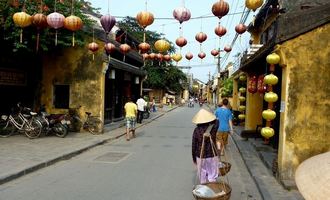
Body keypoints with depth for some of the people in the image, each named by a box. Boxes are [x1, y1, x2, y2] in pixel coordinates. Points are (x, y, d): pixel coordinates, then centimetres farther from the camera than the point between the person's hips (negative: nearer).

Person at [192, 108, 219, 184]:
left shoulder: (196, 130, -11)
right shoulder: (213, 128, -12)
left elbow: (194, 146, -5)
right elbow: (216, 121, 13)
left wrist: (194, 158, 6)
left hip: (200, 156, 0)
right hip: (212, 155, 0)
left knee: (202, 175, 16)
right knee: (212, 176, 12)